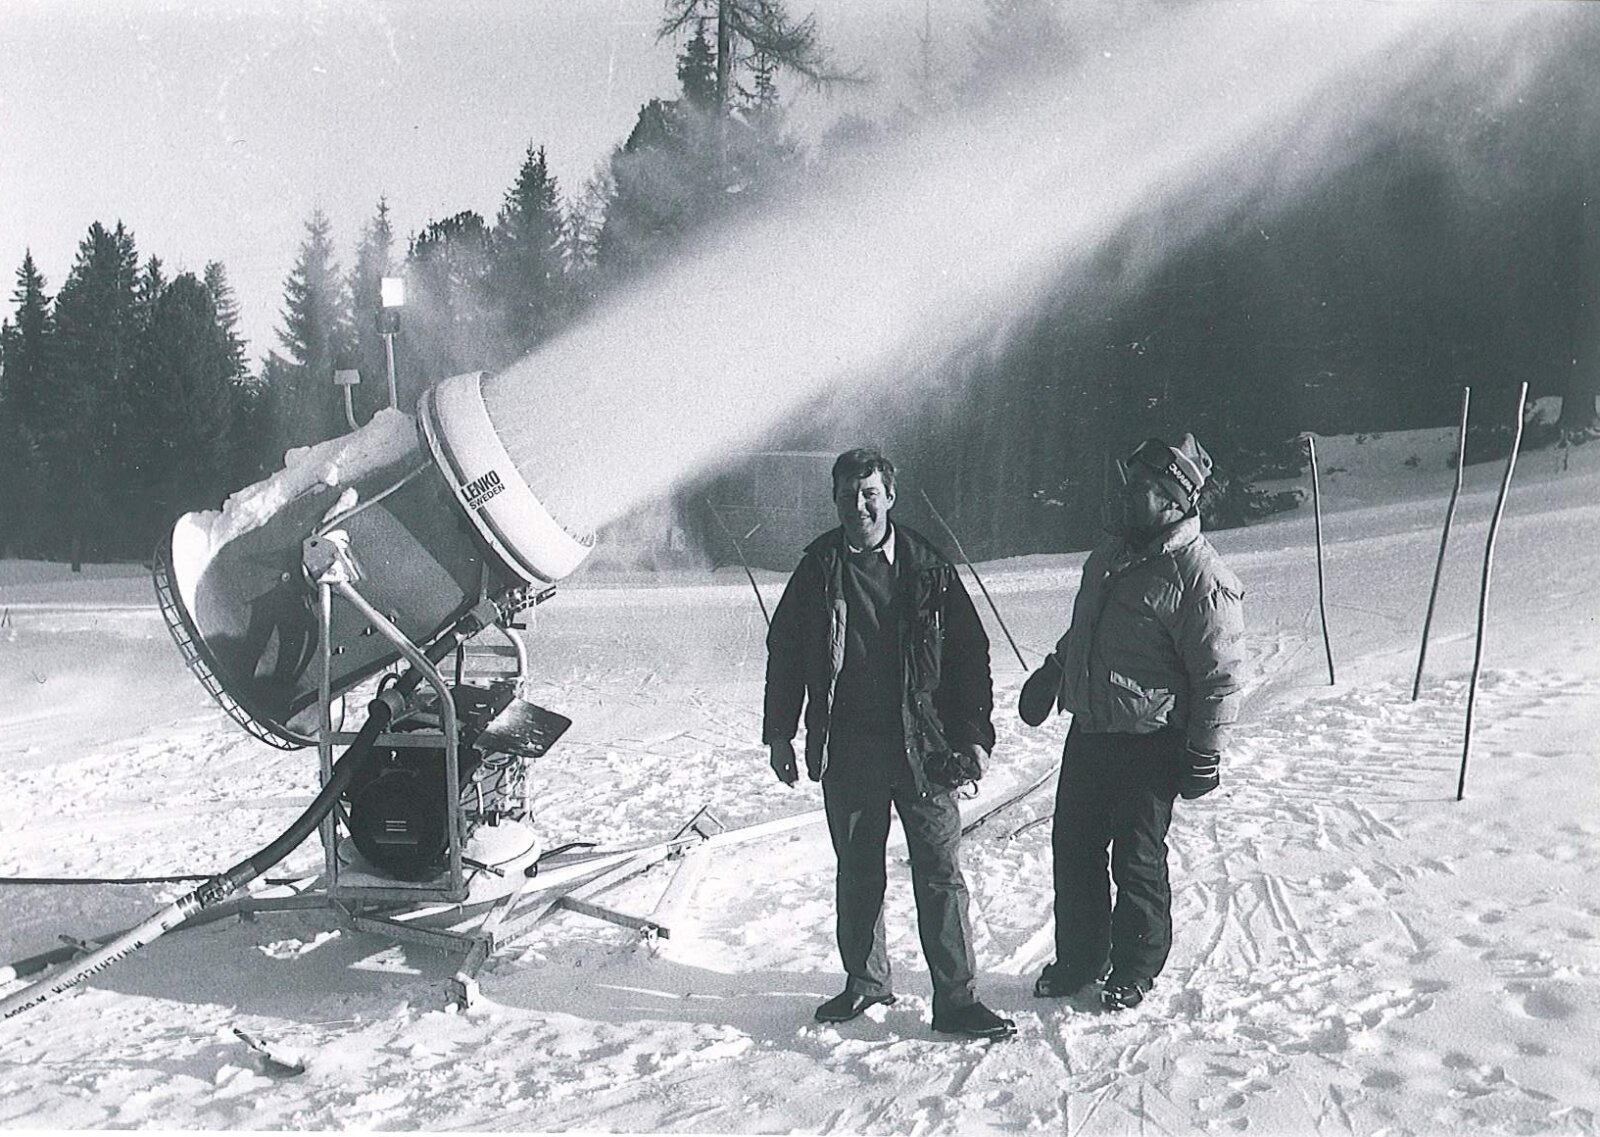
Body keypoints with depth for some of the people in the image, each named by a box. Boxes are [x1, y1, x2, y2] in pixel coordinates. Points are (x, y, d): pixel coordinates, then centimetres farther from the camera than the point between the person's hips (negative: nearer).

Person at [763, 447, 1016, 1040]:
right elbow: (784, 650, 10)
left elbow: (969, 651, 3)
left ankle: (956, 999, 9)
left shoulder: (928, 569, -1)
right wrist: (779, 734, 9)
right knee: (857, 872, 14)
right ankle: (865, 981, 30)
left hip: (921, 746, -1)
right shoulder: (818, 569, 2)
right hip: (846, 749, 2)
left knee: (939, 870, -1)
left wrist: (974, 735, -2)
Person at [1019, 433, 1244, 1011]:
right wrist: (1052, 672, 31)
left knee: (1136, 863, 4)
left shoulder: (1200, 577, -15)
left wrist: (1204, 753, -13)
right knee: (1073, 849, 13)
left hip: (1150, 745, -7)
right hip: (1087, 731, 7)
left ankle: (1135, 969, 24)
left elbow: (1219, 676, -14)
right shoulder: (1109, 556, 10)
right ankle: (1078, 959, 29)